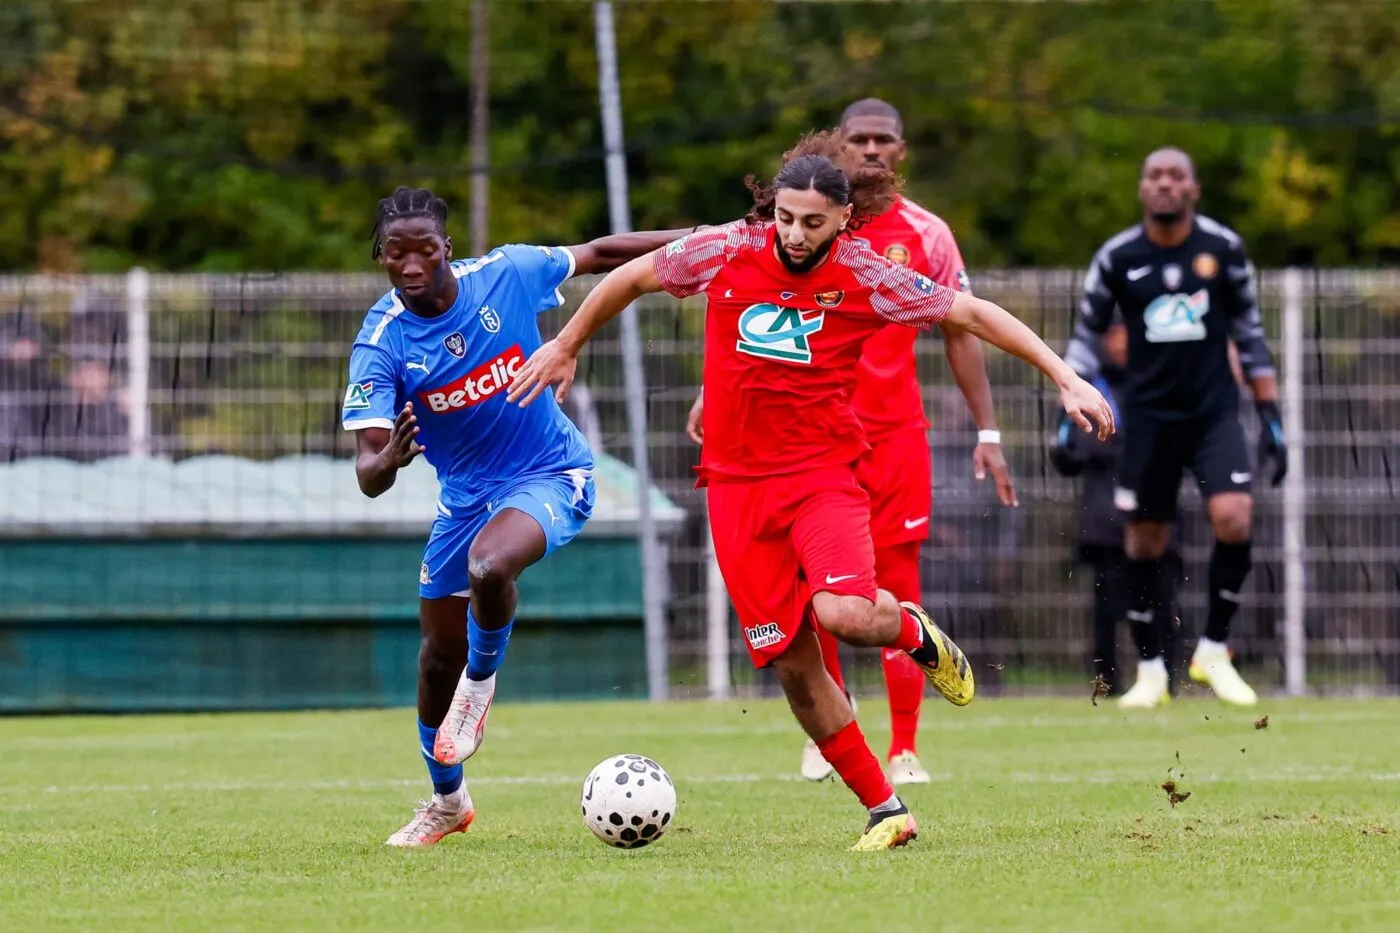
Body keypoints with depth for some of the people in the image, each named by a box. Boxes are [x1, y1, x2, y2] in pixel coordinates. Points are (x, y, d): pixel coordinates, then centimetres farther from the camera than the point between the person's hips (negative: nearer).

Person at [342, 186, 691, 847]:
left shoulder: (506, 275, -17)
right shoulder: (380, 344, -19)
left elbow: (599, 254, 1)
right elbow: (368, 475, -25)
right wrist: (387, 462, -49)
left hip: (553, 476, -3)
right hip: (465, 494, 3)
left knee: (488, 566, -34)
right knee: (440, 651, 11)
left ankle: (481, 680, -1)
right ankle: (446, 800, 37)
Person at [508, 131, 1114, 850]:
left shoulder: (865, 278, -10)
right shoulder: (725, 253, -6)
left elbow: (973, 314, -3)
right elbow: (631, 278, 12)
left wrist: (1064, 377, -7)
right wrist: (566, 346, 22)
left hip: (822, 472, -2)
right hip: (736, 483, 2)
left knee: (845, 613, -28)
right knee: (791, 661, 0)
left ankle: (915, 632, 9)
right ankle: (884, 810, 13)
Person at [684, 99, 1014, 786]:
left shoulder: (926, 235, 2)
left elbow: (960, 333, 7)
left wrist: (987, 431, 2)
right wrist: (714, 390, -3)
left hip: (896, 433, 0)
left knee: (898, 591, -4)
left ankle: (905, 749, 0)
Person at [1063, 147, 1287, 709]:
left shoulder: (1224, 249, 0)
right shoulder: (1118, 257, -1)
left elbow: (1250, 335, 8)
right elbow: (1087, 335, 9)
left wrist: (1272, 419, 6)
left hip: (1214, 410, 0)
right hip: (1148, 414, 1)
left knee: (1233, 519, -19)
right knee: (1144, 542, 1)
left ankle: (1213, 651, -2)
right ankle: (1151, 670, 16)